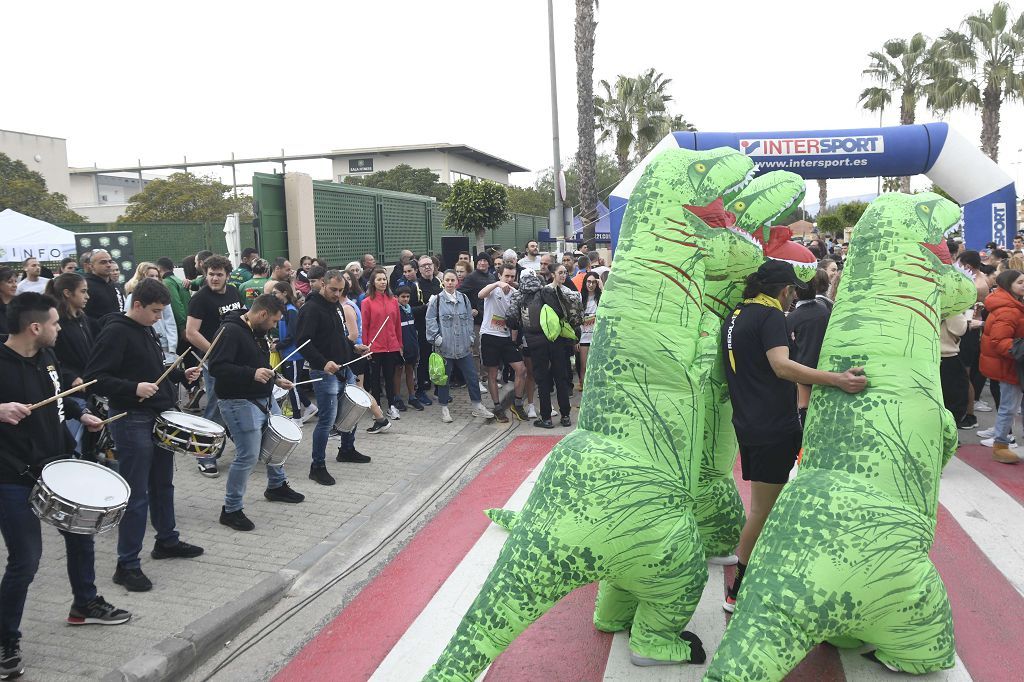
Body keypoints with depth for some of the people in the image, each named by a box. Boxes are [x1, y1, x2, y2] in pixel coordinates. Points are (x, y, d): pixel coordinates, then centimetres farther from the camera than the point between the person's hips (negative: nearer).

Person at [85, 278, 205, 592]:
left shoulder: (146, 331, 13)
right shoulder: (115, 332, -14)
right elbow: (95, 377, -19)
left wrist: (180, 375, 9)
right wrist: (133, 389, -30)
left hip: (159, 418, 9)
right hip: (132, 421, -9)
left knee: (162, 484, 20)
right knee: (136, 495, -4)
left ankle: (167, 540, 36)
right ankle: (127, 565, 6)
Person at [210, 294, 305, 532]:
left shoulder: (258, 332, 10)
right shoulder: (231, 331, -19)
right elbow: (217, 367, -27)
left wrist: (276, 378, 13)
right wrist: (252, 374, -34)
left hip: (265, 398, 10)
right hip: (240, 403, -10)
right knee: (248, 456, -9)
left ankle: (276, 485, 45)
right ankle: (231, 510, 7)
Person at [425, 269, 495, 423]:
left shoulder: (463, 298, 8)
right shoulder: (437, 299, -5)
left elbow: (469, 318, 15)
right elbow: (430, 320, -5)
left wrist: (470, 336, 8)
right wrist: (437, 337, -11)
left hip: (463, 346, 4)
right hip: (444, 346, -4)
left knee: (472, 375, 6)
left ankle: (477, 406, 18)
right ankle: (444, 408, 19)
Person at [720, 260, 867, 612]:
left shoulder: (735, 315, 12)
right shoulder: (770, 315, -13)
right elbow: (782, 366, -30)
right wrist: (835, 379, -41)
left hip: (747, 422, 9)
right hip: (774, 426, -9)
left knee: (764, 504, 20)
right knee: (763, 509, 0)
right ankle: (738, 592, 7)